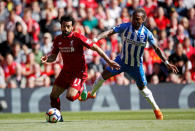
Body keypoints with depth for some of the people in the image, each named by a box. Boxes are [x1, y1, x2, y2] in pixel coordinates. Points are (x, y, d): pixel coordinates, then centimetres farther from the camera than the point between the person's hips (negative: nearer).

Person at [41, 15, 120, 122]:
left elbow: (95, 48, -14)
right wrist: (47, 59, -13)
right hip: (65, 72, 6)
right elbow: (53, 56, 11)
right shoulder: (58, 39, 2)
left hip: (79, 72, -6)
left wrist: (109, 61, -16)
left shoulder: (77, 37, -16)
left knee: (70, 96, -23)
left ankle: (81, 89, 11)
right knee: (53, 96, 2)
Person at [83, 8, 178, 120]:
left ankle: (156, 109, 24)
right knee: (104, 75, -8)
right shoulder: (125, 27, -16)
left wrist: (167, 63, -13)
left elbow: (156, 48, -9)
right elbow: (109, 32, -24)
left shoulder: (147, 33, -16)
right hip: (122, 60, 1)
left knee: (143, 88, 6)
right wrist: (95, 39, -38)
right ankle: (92, 94, 15)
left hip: (136, 65, -1)